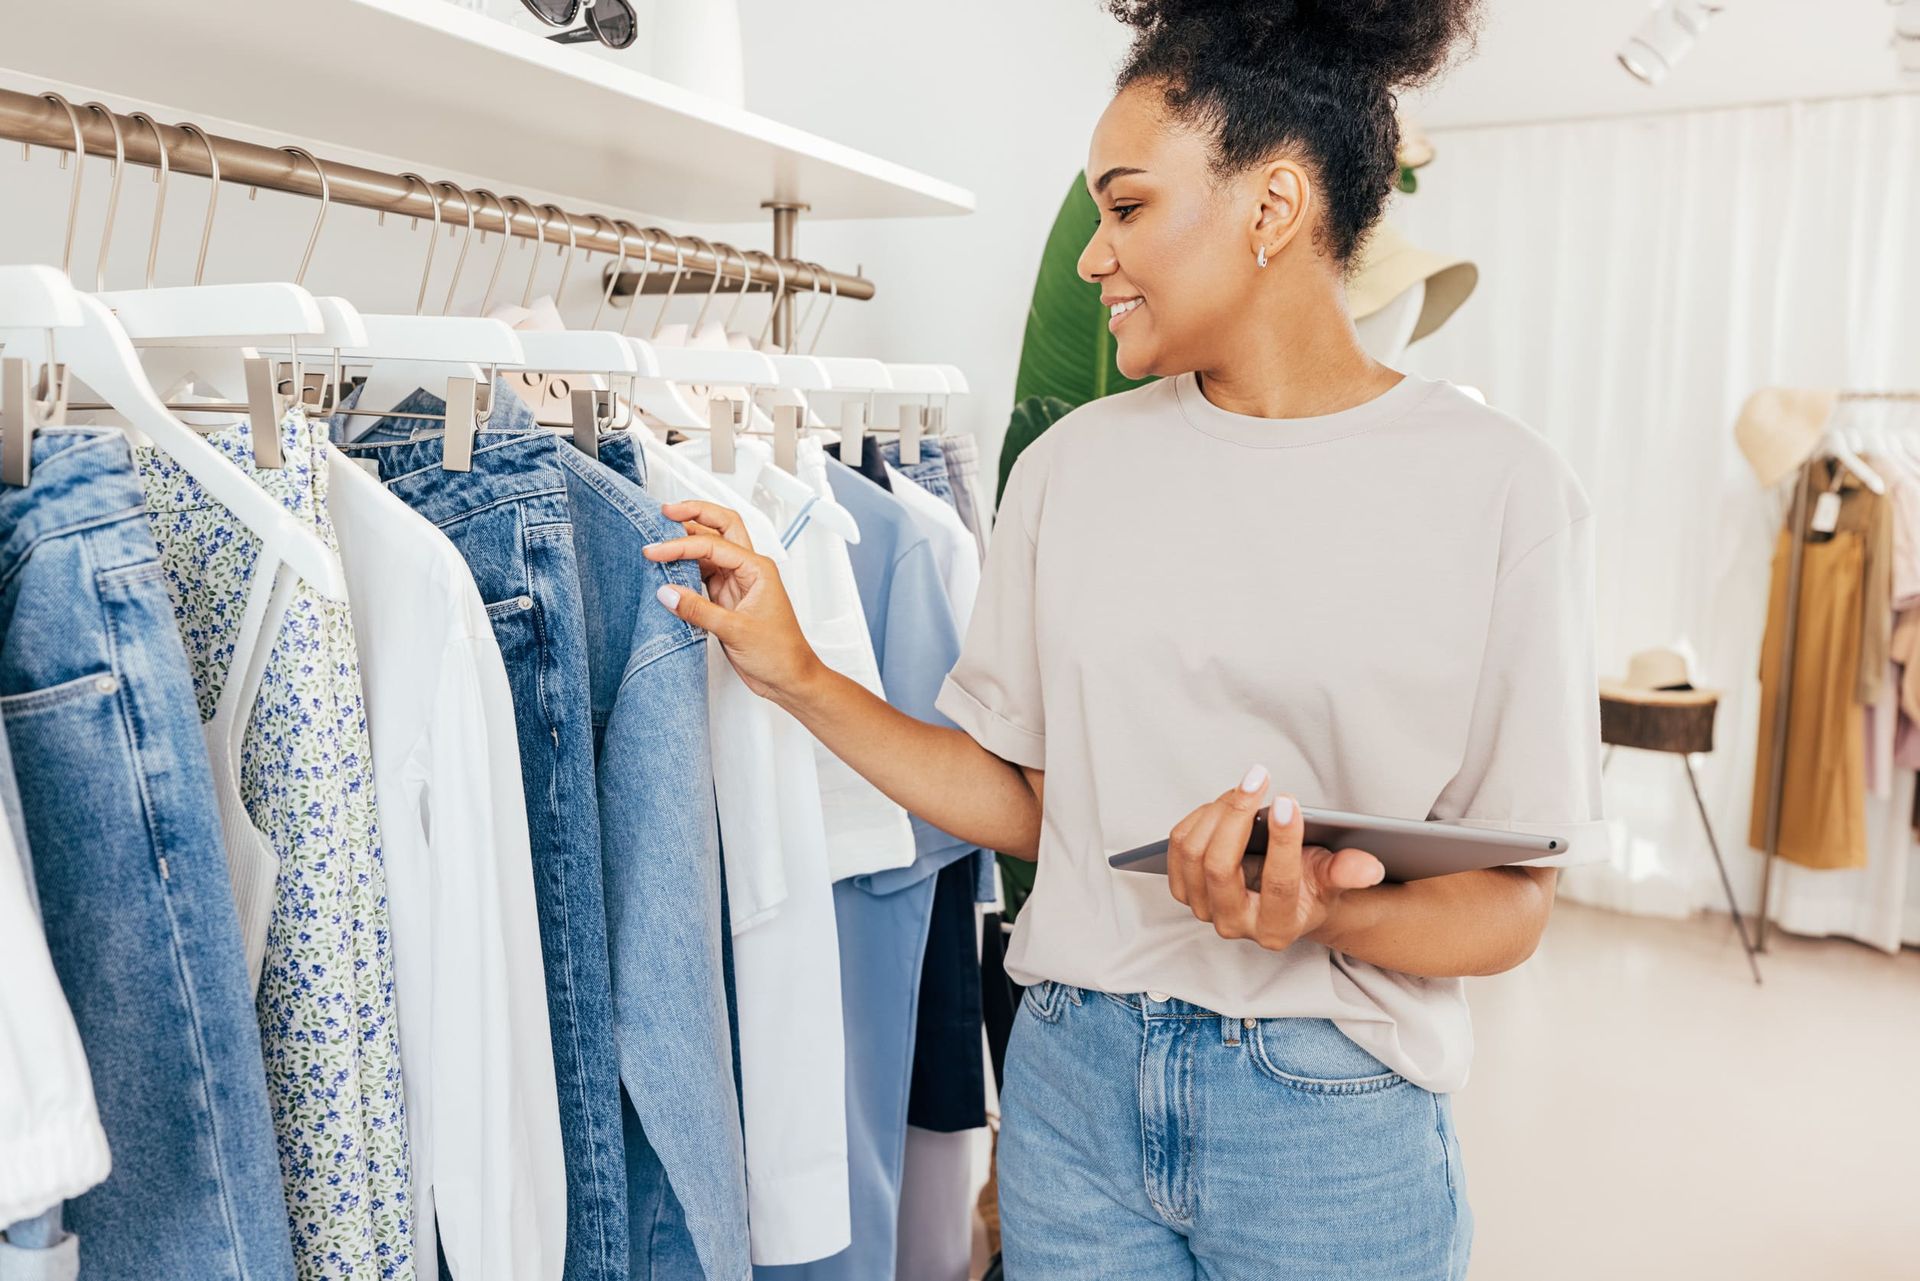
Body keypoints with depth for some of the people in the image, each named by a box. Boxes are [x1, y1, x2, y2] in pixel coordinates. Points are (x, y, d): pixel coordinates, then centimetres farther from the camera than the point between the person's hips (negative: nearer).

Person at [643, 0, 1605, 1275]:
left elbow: (1510, 906, -8)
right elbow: (1031, 804, 3)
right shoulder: (1074, 463, 1)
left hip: (1332, 1124, -2)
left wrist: (1320, 909, -26)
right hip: (1075, 1082, 3)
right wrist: (797, 674, -3)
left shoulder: (1499, 486, -10)